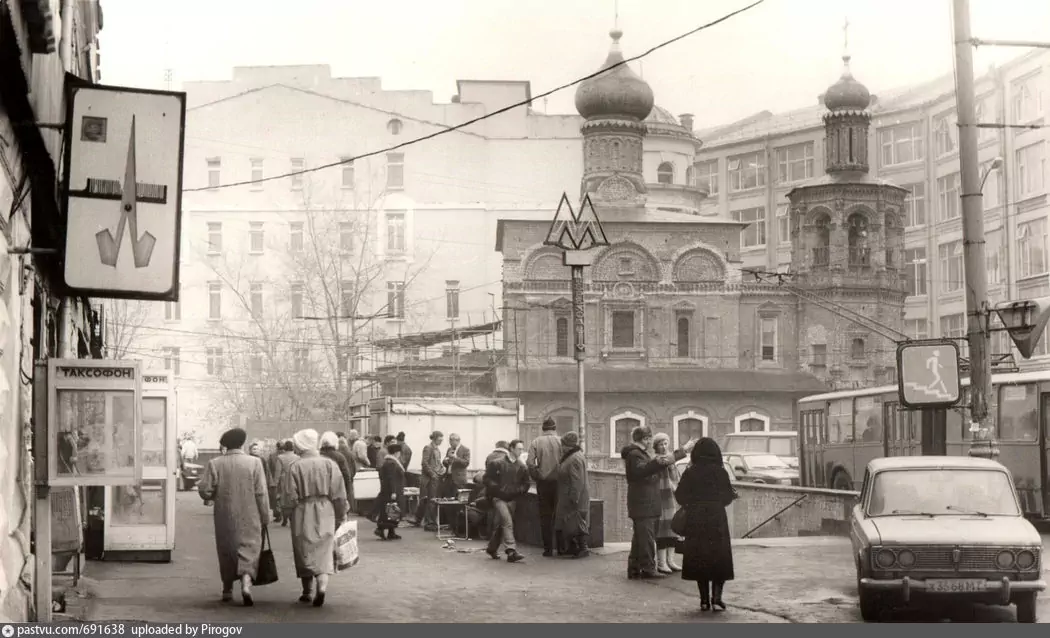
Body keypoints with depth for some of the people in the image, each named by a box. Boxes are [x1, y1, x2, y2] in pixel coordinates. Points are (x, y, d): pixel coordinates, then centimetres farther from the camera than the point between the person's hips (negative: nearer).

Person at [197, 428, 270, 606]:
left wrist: (212, 497, 14)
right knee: (249, 549, 2)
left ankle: (227, 590, 24)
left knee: (226, 551, 16)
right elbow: (261, 493, -7)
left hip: (224, 517, 2)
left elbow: (204, 490, -8)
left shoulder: (215, 464, -5)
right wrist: (265, 517, 1)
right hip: (249, 518, -1)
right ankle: (246, 583, -21)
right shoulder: (254, 463, -6)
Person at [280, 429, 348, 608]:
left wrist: (288, 515, 7)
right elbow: (339, 495, -1)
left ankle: (307, 591, 20)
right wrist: (340, 516, 9)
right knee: (324, 551, 3)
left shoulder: (295, 467, -9)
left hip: (302, 514, -1)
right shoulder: (330, 464, -3)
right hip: (325, 513, 1)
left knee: (305, 552, 12)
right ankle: (322, 585, -19)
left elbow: (289, 496, -7)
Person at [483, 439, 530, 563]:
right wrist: (498, 489, -17)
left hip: (512, 499, 5)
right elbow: (487, 479, -5)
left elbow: (525, 484, 10)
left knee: (500, 525, 14)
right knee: (507, 522, -18)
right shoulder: (497, 463, -7)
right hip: (499, 498, -5)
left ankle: (492, 548, 31)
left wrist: (518, 490, -9)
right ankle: (512, 551, -25)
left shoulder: (522, 467, 4)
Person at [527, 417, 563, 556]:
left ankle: (548, 548, 4)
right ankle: (560, 546, 8)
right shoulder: (560, 441, -3)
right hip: (558, 481, -1)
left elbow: (530, 463, -7)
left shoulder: (536, 442, 0)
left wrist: (536, 477, 5)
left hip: (543, 482, 1)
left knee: (545, 515, 6)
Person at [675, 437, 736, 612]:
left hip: (695, 521, 1)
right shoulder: (720, 472, -7)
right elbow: (728, 496, -5)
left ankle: (704, 600, 6)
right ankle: (716, 597, -7)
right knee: (719, 558, 7)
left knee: (698, 558, 9)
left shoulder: (690, 473, -4)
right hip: (717, 519, -1)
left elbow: (680, 496, -3)